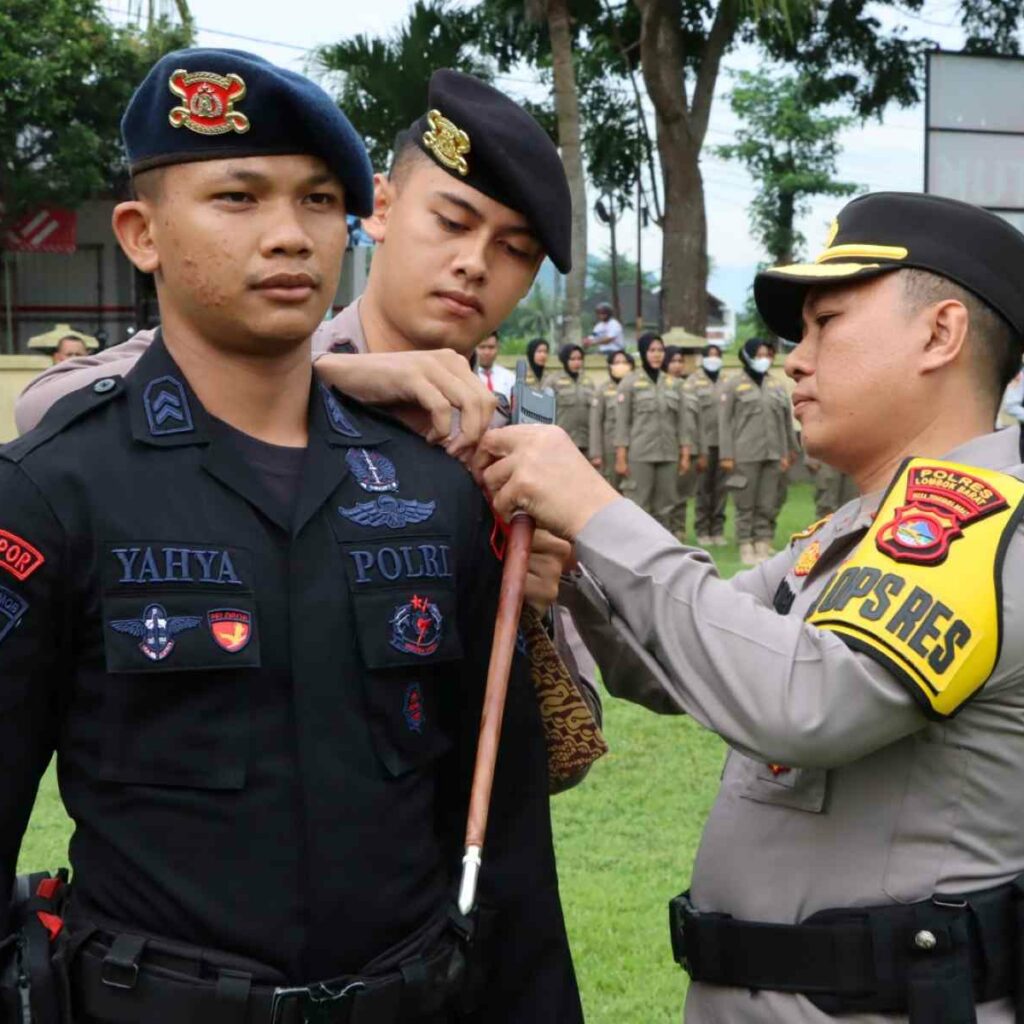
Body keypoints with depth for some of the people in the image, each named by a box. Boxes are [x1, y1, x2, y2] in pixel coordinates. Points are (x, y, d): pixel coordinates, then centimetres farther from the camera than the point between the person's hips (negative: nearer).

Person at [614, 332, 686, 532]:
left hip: (668, 454, 4)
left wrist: (683, 454, 7)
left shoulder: (673, 384, 10)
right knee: (639, 506, -3)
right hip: (640, 454, -4)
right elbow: (622, 423, -3)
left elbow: (680, 422, 12)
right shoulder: (630, 384, -1)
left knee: (664, 507, 5)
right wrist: (620, 458, -8)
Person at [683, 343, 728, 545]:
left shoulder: (726, 382, 9)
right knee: (703, 489, 3)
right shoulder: (693, 382, -1)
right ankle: (702, 531, 12)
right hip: (705, 444, -3)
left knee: (720, 489, 4)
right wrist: (698, 451, -9)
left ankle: (718, 530, 12)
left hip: (723, 444, 3)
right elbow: (691, 417, -5)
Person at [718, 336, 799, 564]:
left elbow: (786, 420, 15)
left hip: (773, 455, 3)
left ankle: (764, 544, 8)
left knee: (768, 505, 3)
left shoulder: (777, 386, 13)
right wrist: (726, 455, -7)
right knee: (746, 505, -1)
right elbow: (725, 421, -1)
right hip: (745, 456, -3)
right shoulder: (733, 385, 2)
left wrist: (787, 453, 11)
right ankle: (746, 547, 5)